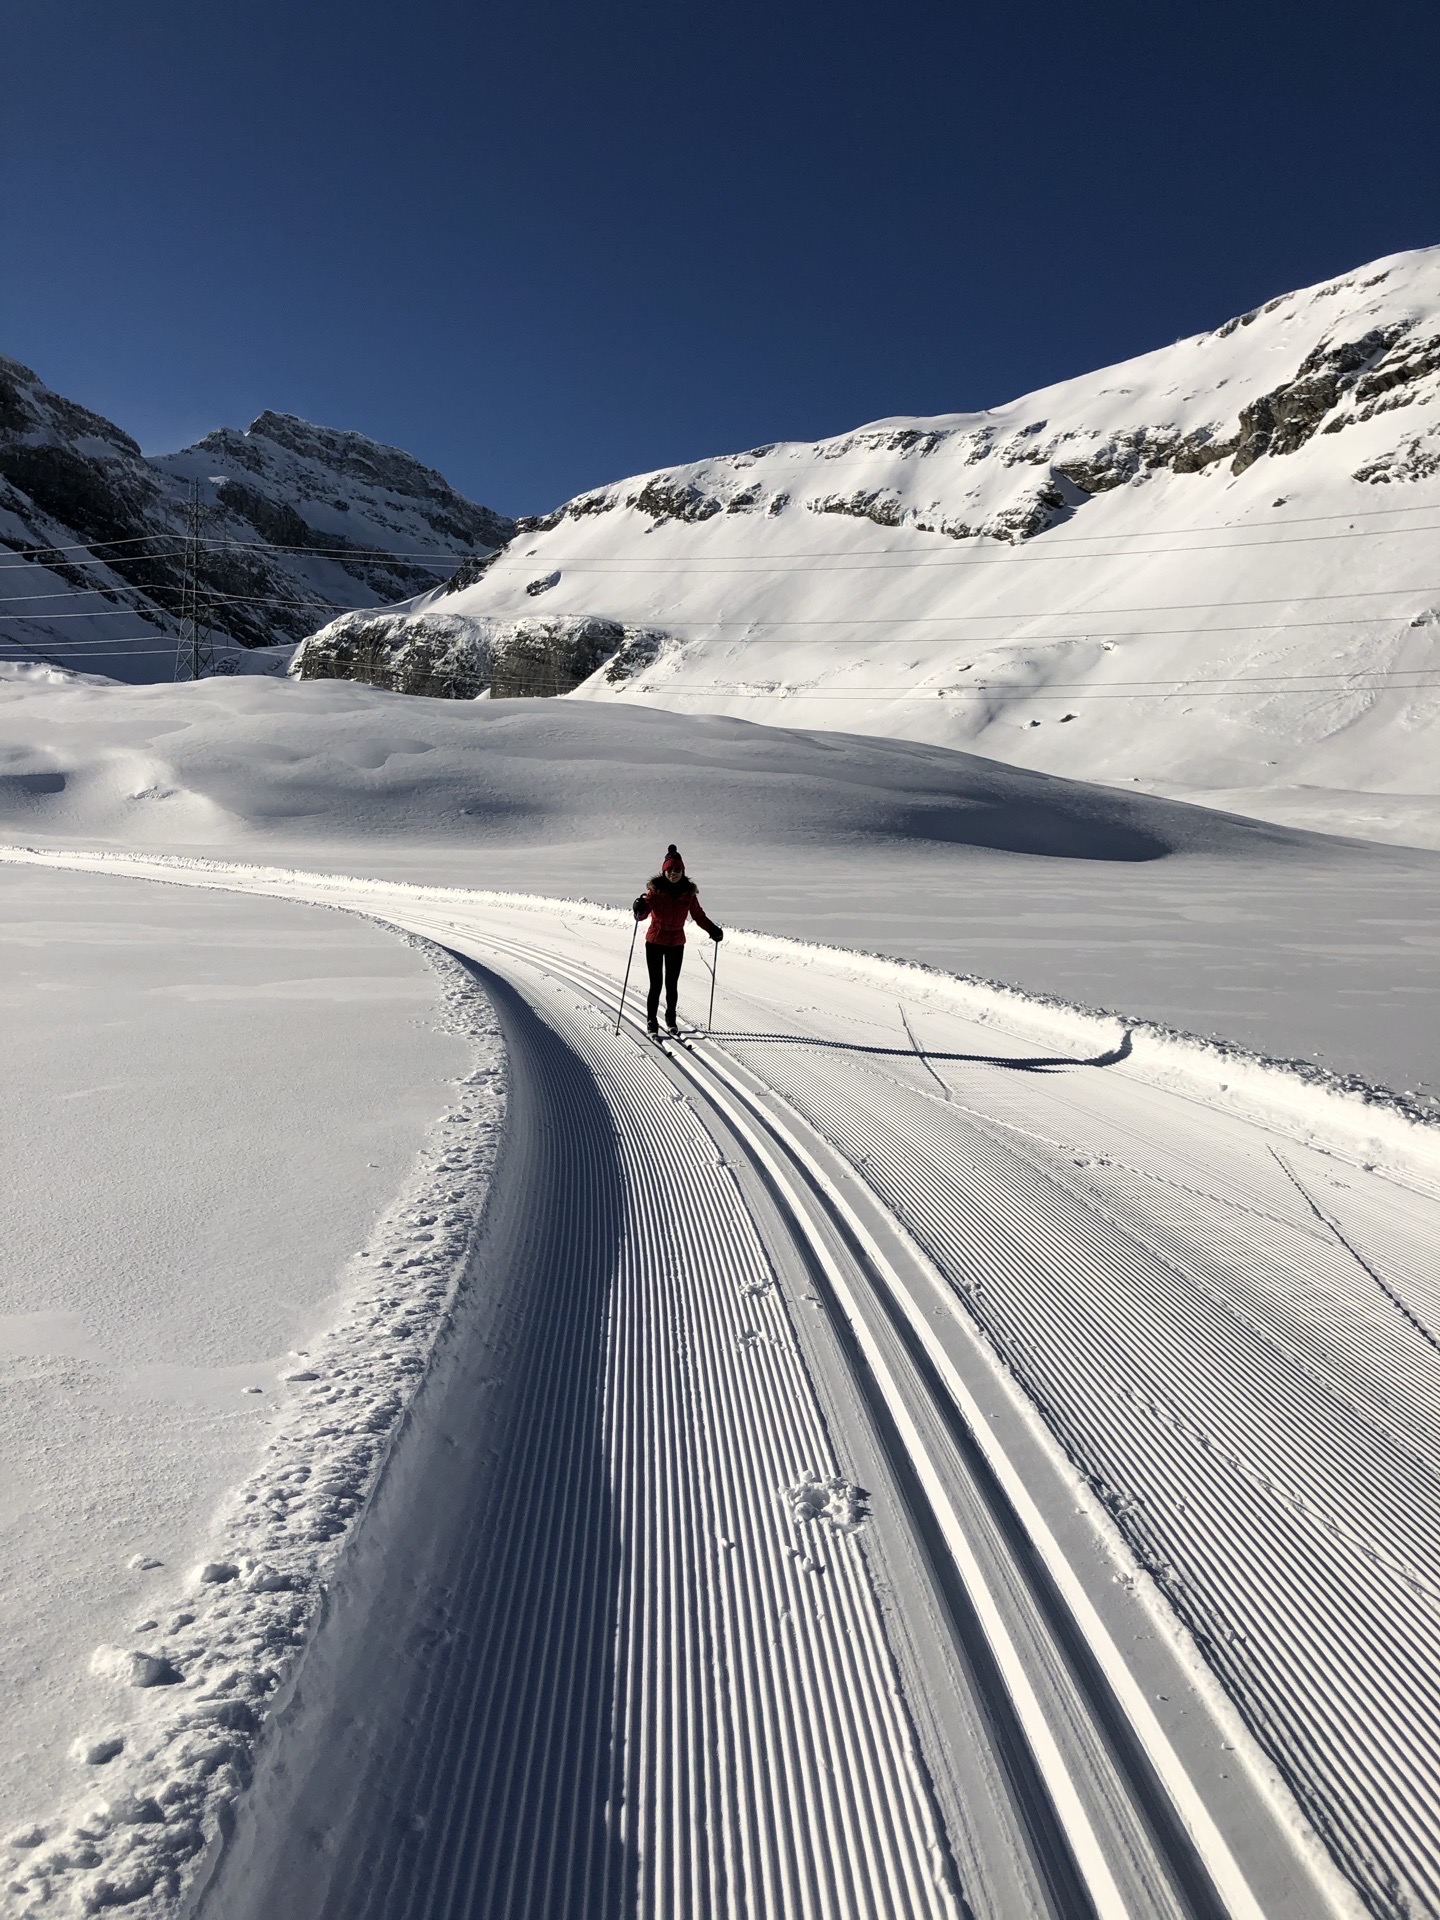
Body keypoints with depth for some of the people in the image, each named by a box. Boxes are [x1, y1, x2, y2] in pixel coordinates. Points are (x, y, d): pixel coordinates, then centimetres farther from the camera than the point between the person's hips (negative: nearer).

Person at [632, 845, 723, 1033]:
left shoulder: (689, 892, -1)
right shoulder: (655, 889, -9)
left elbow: (698, 915, 10)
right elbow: (642, 914, -15)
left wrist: (712, 929, -2)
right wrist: (640, 909, -38)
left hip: (676, 943, 2)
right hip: (655, 941, -2)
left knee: (672, 983, 10)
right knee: (656, 984, -1)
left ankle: (671, 1018, 27)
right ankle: (651, 1019, 15)